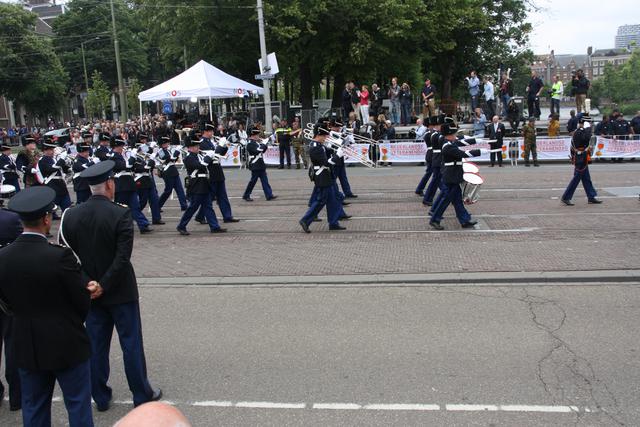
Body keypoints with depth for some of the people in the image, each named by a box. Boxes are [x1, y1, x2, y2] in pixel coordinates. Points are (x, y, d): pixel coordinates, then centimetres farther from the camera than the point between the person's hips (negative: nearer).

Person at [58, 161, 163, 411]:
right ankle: (142, 395, 19)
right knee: (131, 344, 8)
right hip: (120, 292, -4)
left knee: (96, 346, 15)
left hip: (89, 292, 4)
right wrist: (104, 286, -14)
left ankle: (101, 397, 27)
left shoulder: (70, 216, -3)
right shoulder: (121, 214, -17)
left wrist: (88, 284, -4)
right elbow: (123, 257, -22)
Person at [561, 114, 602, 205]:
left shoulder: (579, 132, 14)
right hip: (581, 160, -10)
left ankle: (592, 197, 20)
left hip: (581, 160, 10)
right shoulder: (579, 132, -18)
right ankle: (566, 197, 3)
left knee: (586, 179, 13)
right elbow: (586, 138, -39)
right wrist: (587, 128, -26)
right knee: (576, 179, -3)